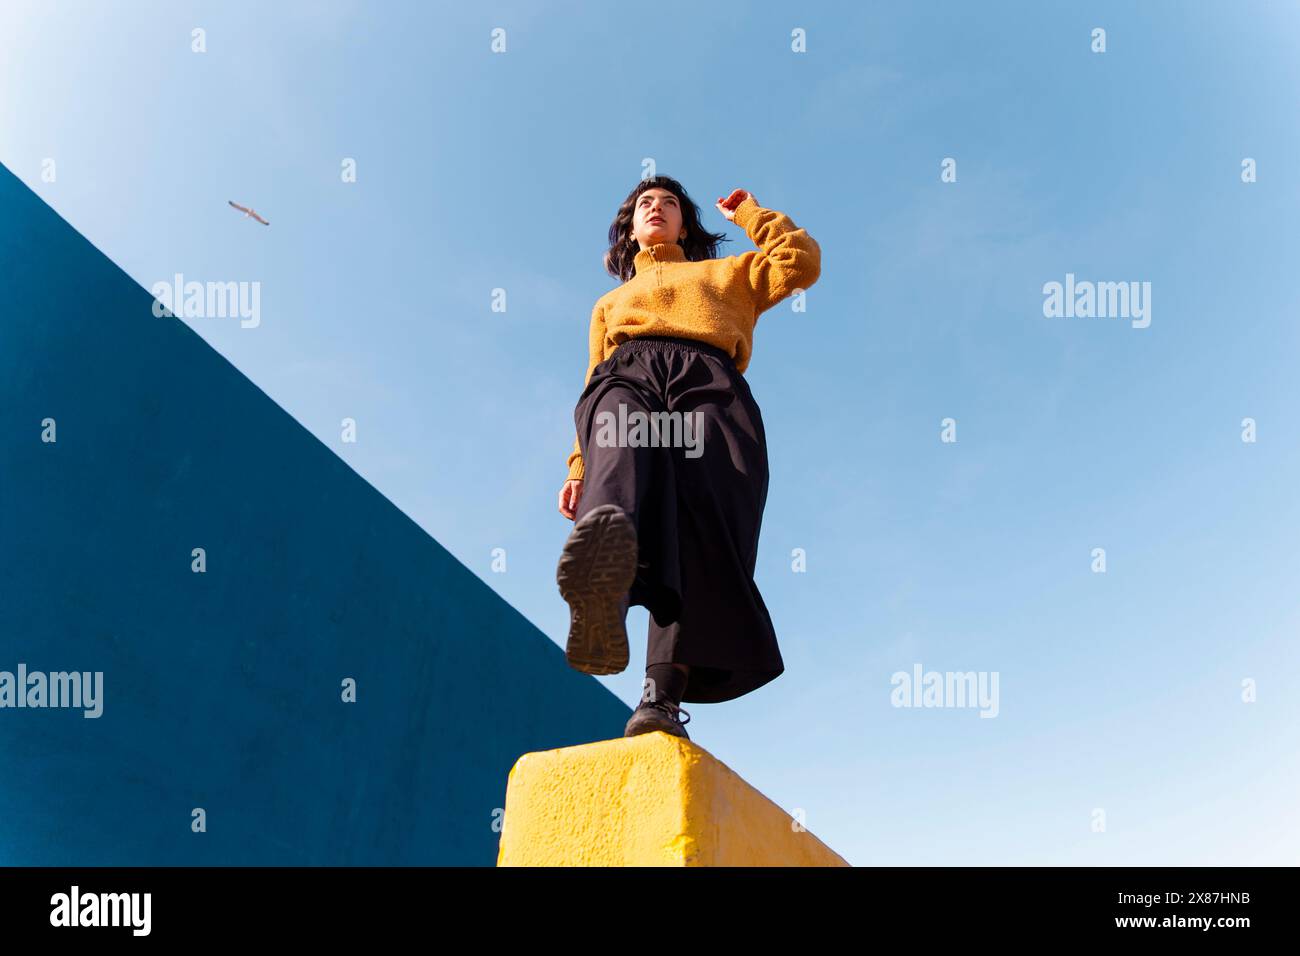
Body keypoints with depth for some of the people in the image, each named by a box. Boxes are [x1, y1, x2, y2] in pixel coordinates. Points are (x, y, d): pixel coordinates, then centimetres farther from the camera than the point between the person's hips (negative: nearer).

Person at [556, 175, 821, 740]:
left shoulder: (725, 275, 41)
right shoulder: (610, 303, 42)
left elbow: (801, 261, 24)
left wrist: (748, 214, 38)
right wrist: (580, 467, 10)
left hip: (708, 382, 0)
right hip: (627, 377, 0)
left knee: (703, 510, -33)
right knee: (624, 439, -40)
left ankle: (665, 693, -49)